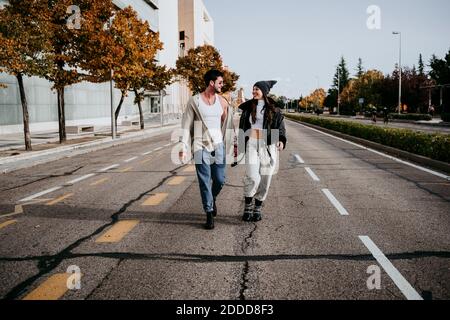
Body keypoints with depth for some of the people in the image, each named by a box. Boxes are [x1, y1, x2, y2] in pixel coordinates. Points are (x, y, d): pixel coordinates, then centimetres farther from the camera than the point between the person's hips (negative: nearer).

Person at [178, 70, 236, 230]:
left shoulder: (222, 101, 5)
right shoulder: (194, 101, -4)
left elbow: (227, 125, 11)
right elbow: (186, 126, -3)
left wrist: (233, 144, 9)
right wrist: (183, 148, -8)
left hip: (218, 145, 3)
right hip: (201, 146, -3)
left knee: (220, 180, 2)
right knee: (205, 181, -1)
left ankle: (212, 198, 34)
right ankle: (209, 214, 10)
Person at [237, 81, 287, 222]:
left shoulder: (274, 109, 4)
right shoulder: (248, 107, 9)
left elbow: (281, 127, 3)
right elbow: (242, 127, 15)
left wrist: (281, 141, -16)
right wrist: (239, 143, 13)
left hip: (268, 146, 0)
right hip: (251, 144, 0)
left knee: (265, 178, 2)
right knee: (252, 177, -15)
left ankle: (258, 208, 18)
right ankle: (248, 206, 3)